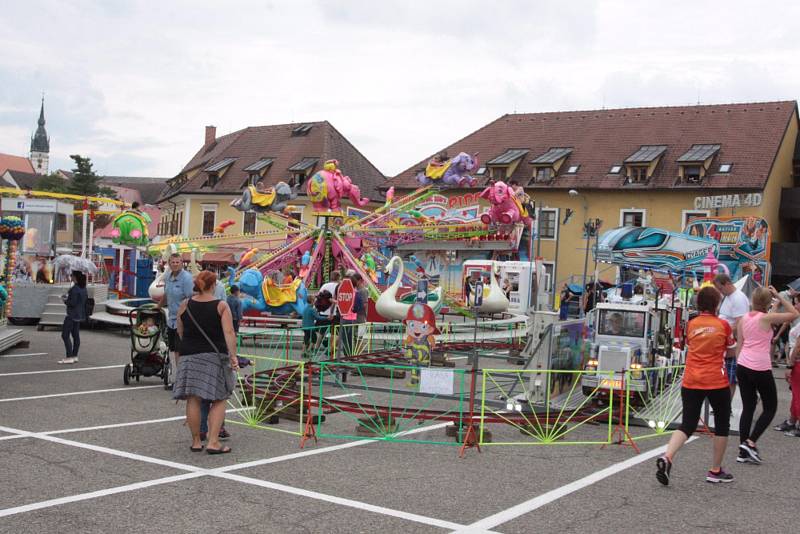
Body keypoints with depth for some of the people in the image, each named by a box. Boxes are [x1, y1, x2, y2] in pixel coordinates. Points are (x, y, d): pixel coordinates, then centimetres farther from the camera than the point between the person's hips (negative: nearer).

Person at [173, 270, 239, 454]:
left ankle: (196, 441, 12)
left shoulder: (185, 305, 5)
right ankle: (213, 442, -2)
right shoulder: (221, 306, -4)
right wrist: (233, 356, -15)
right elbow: (229, 332, -14)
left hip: (189, 355, 3)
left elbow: (180, 332, 15)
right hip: (215, 356, -3)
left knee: (193, 399, 6)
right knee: (219, 400, 5)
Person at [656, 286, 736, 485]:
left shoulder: (691, 325, 4)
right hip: (716, 381, -3)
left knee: (687, 424, 5)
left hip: (691, 381, 3)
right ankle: (715, 471, 19)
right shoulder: (722, 325, -4)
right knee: (722, 424, 15)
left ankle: (667, 457, -20)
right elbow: (731, 350, 8)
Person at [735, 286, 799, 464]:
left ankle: (743, 451, 9)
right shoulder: (767, 318, -10)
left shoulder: (744, 319, 7)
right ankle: (750, 442, -3)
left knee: (748, 407, 12)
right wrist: (779, 296, 2)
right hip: (761, 369, -6)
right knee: (770, 408, 10)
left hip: (743, 366, 6)